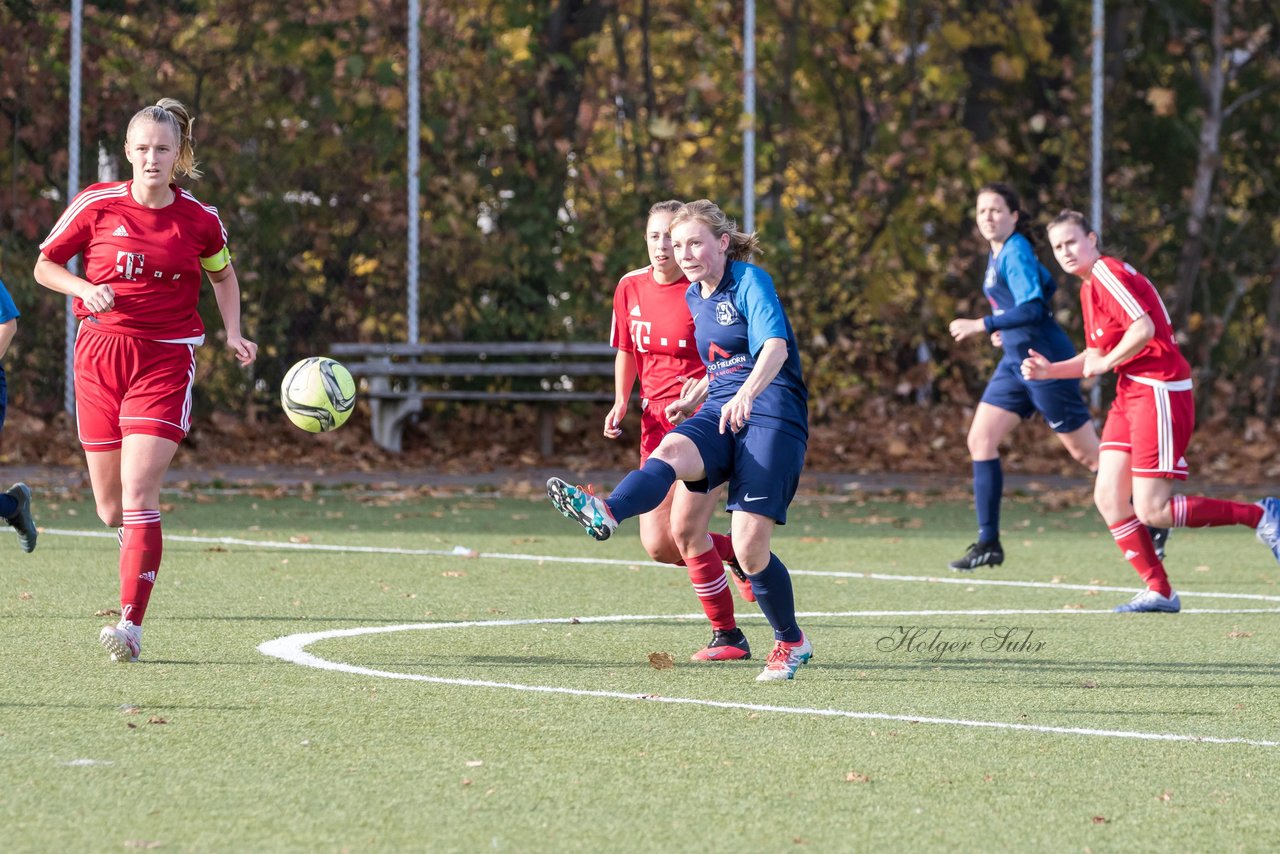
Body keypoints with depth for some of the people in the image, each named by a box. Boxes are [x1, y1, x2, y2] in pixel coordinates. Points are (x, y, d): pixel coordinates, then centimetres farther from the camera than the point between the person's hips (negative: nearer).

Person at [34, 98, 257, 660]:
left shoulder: (200, 221, 1)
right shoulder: (97, 206, -2)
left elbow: (222, 275, 21)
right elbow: (45, 265, 8)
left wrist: (233, 334, 8)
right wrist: (84, 289, -11)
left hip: (166, 360, -2)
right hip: (100, 355, 2)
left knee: (137, 491, -17)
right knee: (110, 507, 6)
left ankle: (131, 624, -17)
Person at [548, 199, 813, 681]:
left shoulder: (751, 282, -7)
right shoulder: (695, 297, 17)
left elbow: (775, 347, -25)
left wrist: (745, 394, -43)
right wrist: (696, 396, 17)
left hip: (770, 413, -7)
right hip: (719, 416, 7)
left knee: (749, 548, -12)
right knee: (669, 453, -30)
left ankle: (791, 642, 10)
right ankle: (605, 514, -59)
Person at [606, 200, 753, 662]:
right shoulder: (631, 288, 5)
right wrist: (621, 403, 6)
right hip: (657, 423, 6)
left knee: (685, 531, -15)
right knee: (658, 545, -2)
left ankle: (728, 636, 1)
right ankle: (739, 555, 28)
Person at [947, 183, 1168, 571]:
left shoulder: (1016, 253, -16)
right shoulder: (998, 253, 12)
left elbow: (1032, 308, -27)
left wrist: (983, 326, -28)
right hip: (1016, 361, 10)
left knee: (1087, 453, -1)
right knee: (980, 440, 0)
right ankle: (988, 543, 1)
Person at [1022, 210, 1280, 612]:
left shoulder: (1107, 273, -13)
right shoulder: (1089, 287, 19)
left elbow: (1143, 327, -26)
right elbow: (1095, 356, 25)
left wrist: (1105, 363, -14)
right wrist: (1050, 370, 12)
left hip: (1159, 392, -10)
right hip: (1130, 394, 10)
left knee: (1151, 511, -12)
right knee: (1108, 499, 0)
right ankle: (1159, 592, 5)